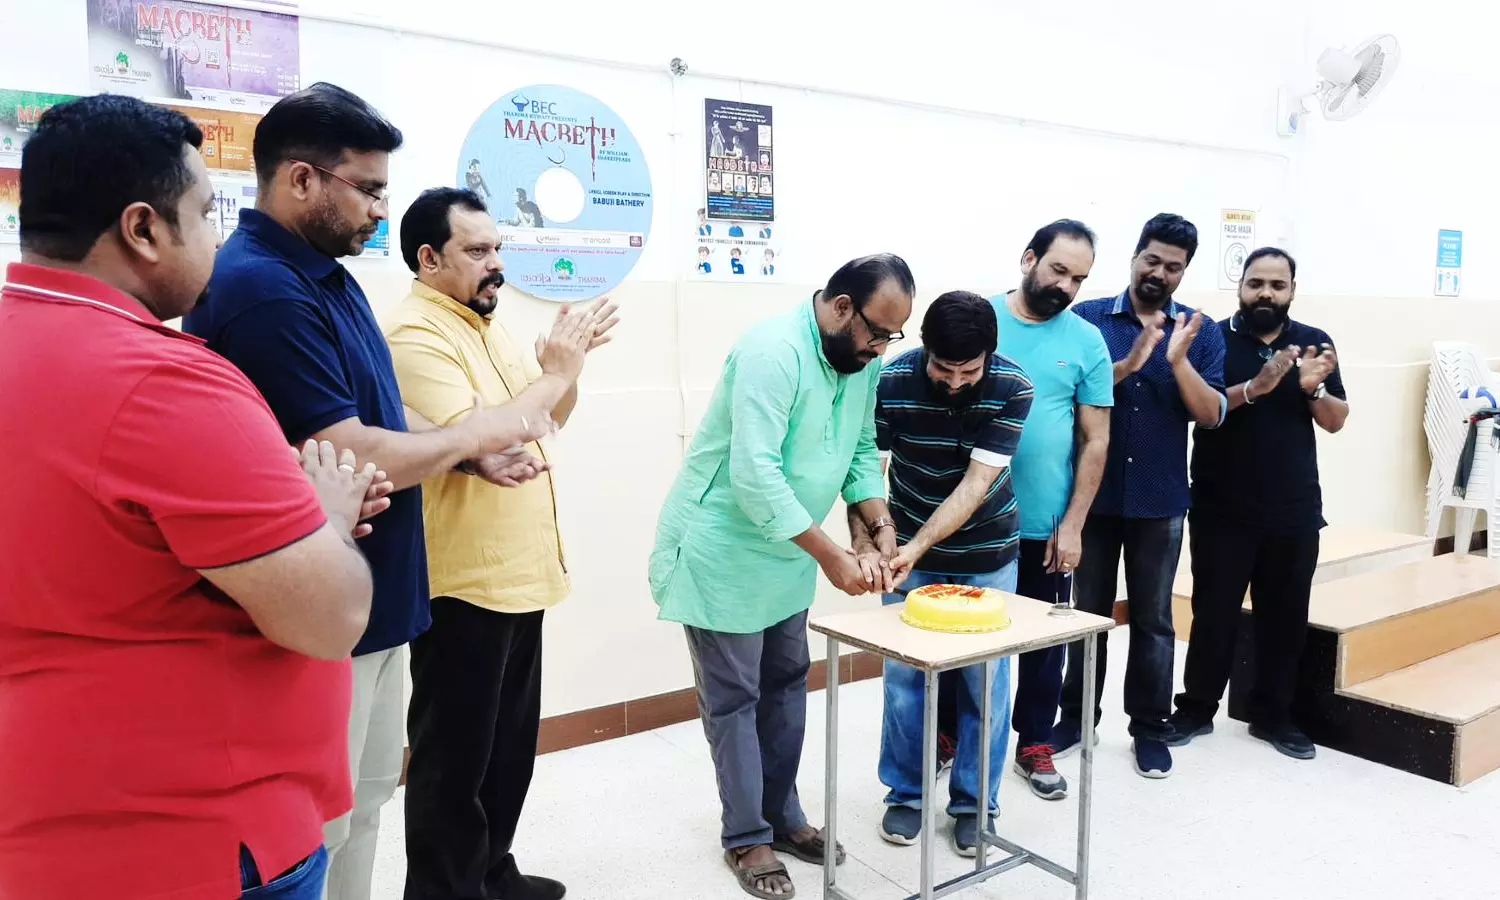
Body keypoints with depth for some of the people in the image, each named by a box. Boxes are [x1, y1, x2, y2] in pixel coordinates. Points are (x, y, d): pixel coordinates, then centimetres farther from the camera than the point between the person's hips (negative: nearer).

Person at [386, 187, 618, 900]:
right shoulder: (415, 334, -15)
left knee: (511, 743, 20)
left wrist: (568, 364, 0)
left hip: (517, 574, 9)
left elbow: (549, 420, 18)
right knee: (455, 756, 5)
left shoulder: (485, 327, 13)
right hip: (462, 583, -9)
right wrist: (557, 372, -18)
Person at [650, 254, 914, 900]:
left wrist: (881, 524, -7)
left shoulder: (861, 361, 0)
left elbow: (861, 449, 9)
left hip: (786, 552, 8)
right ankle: (748, 838, 19)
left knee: (785, 685, 16)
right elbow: (756, 476, -33)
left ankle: (781, 814, 32)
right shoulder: (774, 352, -27)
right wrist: (831, 556, -28)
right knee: (734, 698, 4)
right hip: (723, 552, -8)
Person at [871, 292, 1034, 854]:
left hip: (987, 556, 0)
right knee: (904, 675, 5)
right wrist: (863, 540, -28)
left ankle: (975, 803, 23)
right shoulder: (891, 382, -19)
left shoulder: (1013, 388, -21)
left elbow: (976, 484, -24)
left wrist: (917, 547, -32)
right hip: (909, 551, 1)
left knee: (985, 682, 6)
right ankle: (905, 792, 25)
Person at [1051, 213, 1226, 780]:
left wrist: (1178, 361, -20)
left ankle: (1150, 727, 23)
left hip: (1159, 500, 1)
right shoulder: (1087, 319, -2)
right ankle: (1077, 716, 26)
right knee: (1089, 611, 12)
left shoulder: (1200, 333, 1)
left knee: (1153, 618, 11)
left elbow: (1212, 415, -5)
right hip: (1094, 494, 0)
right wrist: (1127, 365, -22)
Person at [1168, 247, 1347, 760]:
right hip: (1221, 509, -3)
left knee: (1285, 616, 10)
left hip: (1294, 510, 3)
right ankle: (1196, 708, 17)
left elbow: (1336, 422, 7)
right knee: (1214, 612, 3)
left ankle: (1272, 715, 23)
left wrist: (1313, 390, -14)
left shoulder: (1314, 342, 6)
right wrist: (1254, 388, -28)